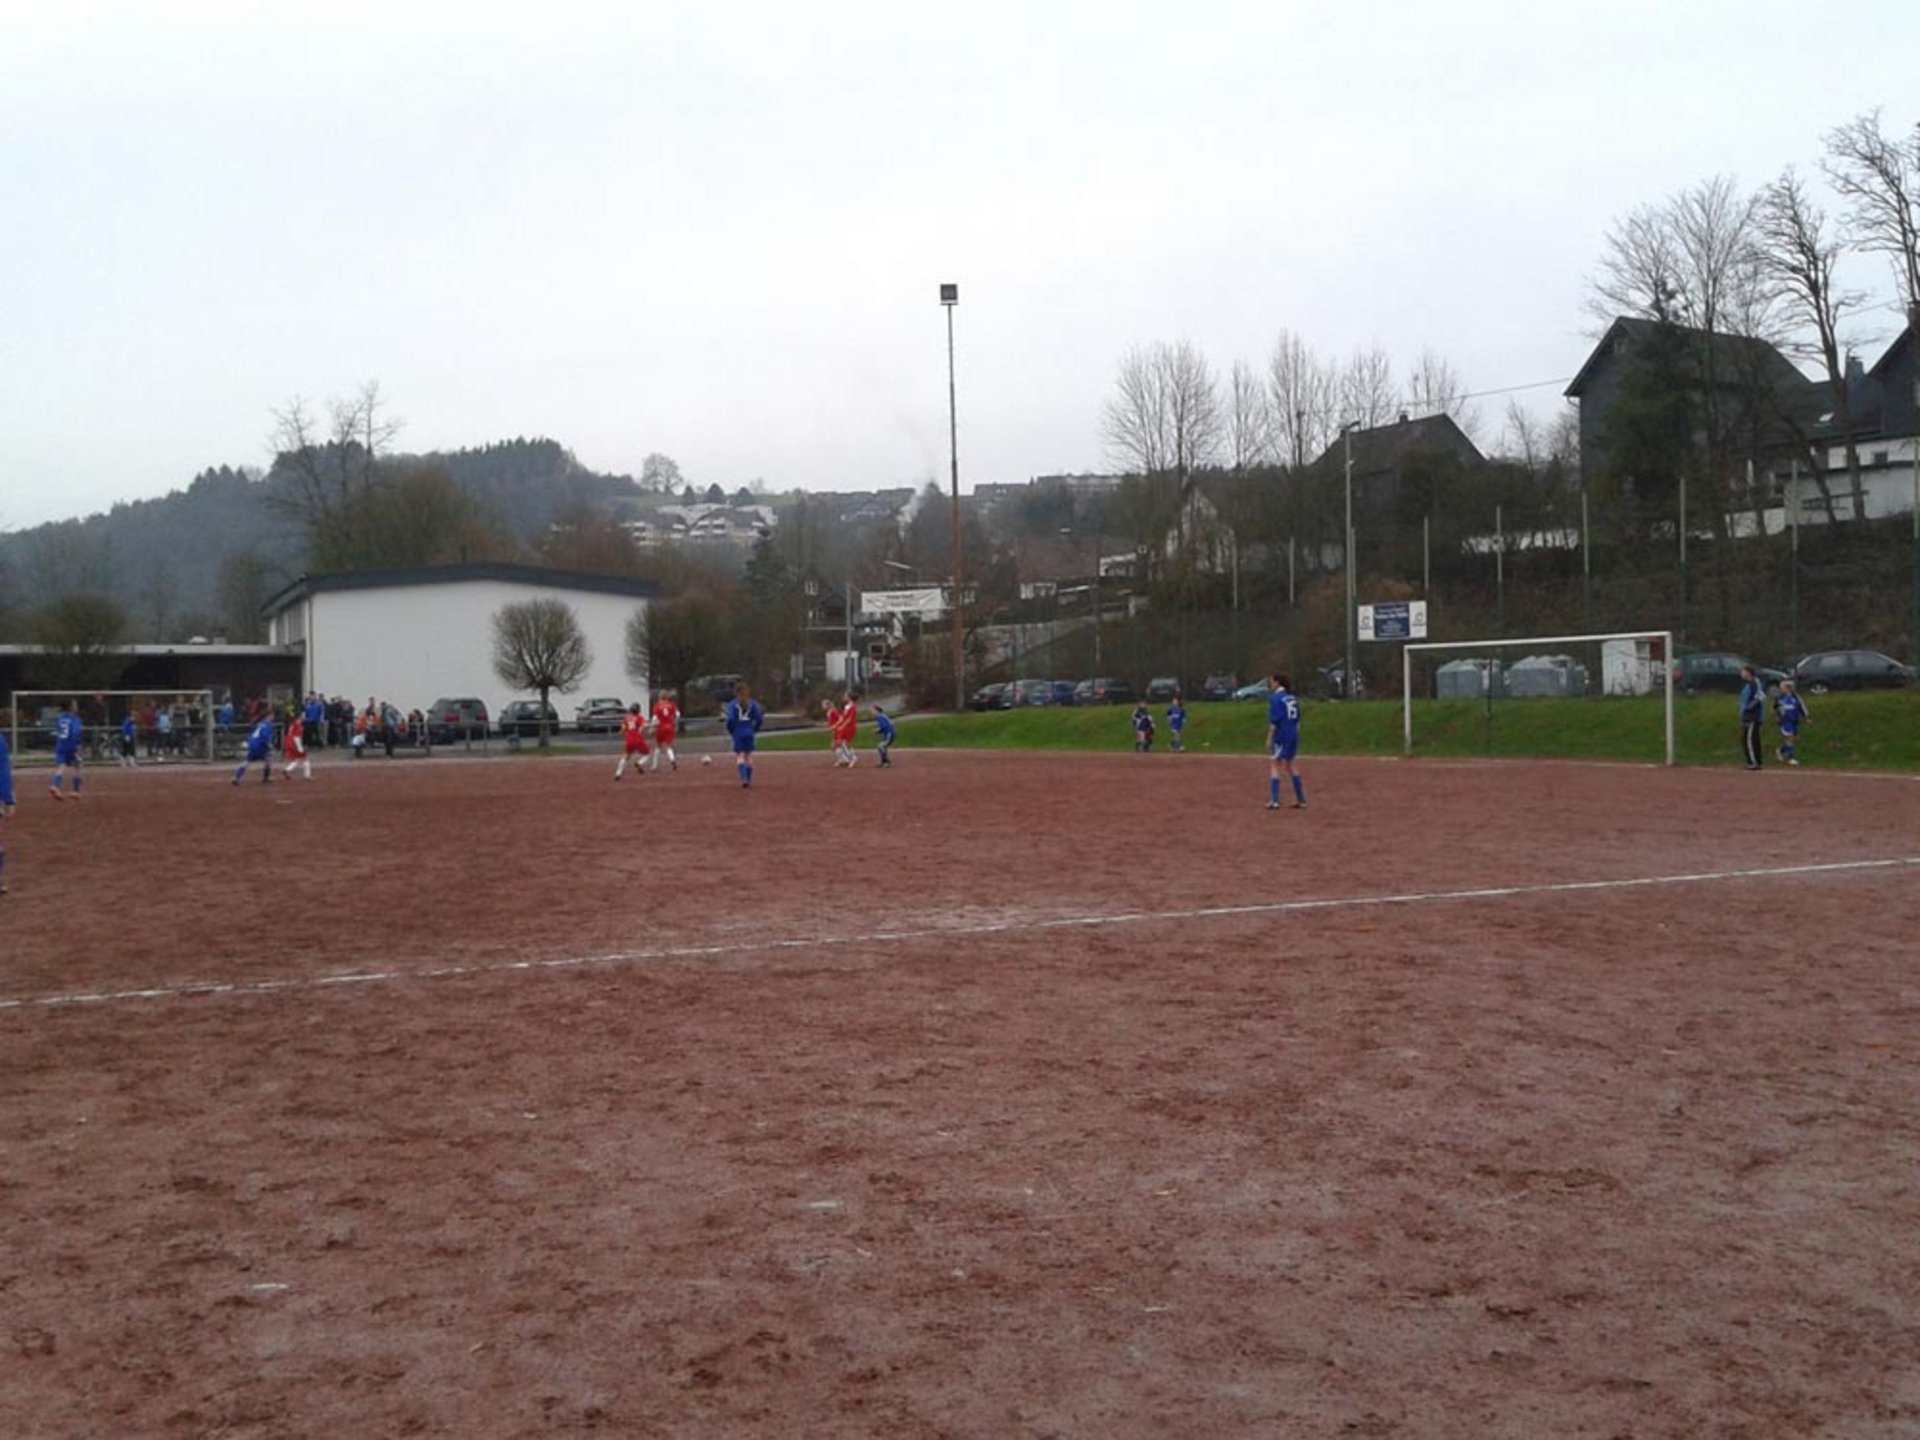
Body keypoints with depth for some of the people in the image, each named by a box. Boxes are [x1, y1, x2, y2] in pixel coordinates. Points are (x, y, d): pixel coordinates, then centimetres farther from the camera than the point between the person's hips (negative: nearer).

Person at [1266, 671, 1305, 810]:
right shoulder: (1292, 698, 12)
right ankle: (1301, 799, 20)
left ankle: (1274, 800, -9)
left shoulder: (1275, 698, -11)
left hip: (1280, 736, -8)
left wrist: (1269, 739, -12)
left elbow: (1274, 721, -16)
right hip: (1293, 736, 8)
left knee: (1274, 765, -2)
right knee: (1289, 765, 18)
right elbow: (1297, 720, 14)